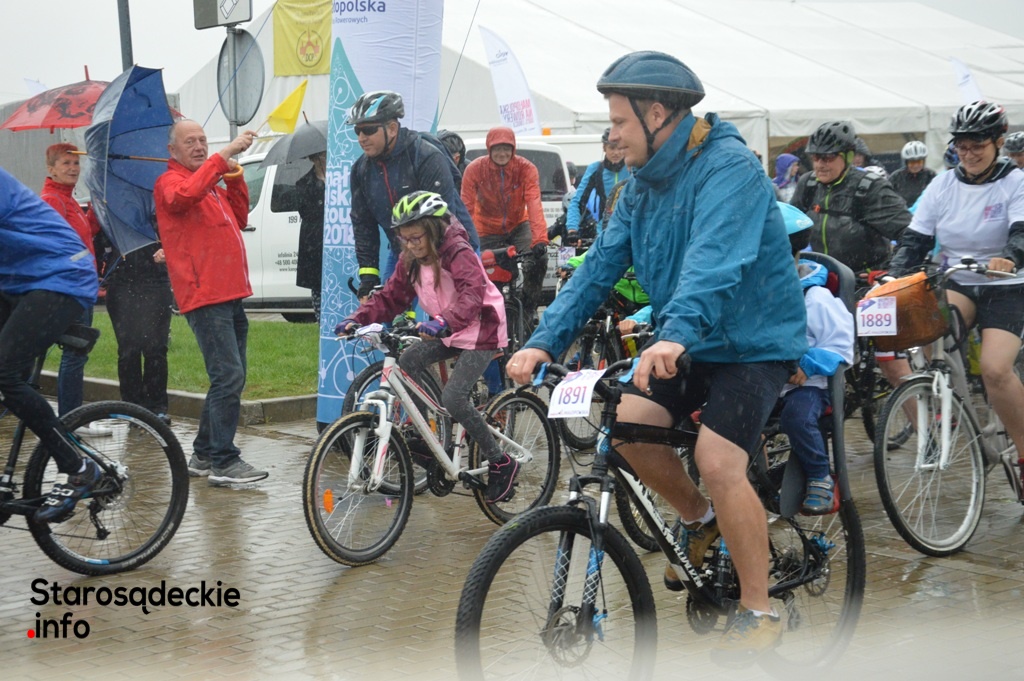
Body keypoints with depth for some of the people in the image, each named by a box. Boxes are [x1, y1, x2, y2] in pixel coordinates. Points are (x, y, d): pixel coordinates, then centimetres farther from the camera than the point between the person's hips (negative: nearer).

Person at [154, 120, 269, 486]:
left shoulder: (211, 184, 24)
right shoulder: (170, 182, -4)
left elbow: (239, 219, 21)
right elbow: (186, 195, -27)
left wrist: (234, 178, 9)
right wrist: (224, 155, -28)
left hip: (230, 295, 9)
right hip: (205, 297, -9)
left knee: (230, 379, 13)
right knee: (228, 377, -15)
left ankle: (204, 454, 22)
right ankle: (224, 462, -12)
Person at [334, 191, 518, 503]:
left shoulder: (458, 252, -21)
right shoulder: (411, 260, 2)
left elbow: (472, 295, -36)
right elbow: (390, 297, 2)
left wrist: (444, 322, -53)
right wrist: (357, 318, -14)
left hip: (481, 331, -8)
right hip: (448, 334, 8)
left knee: (453, 397, -20)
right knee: (407, 361, -13)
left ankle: (501, 463, -7)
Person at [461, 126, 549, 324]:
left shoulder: (526, 169, -20)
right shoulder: (475, 169, -19)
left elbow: (534, 205, -30)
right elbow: (466, 208, -21)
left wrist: (539, 239, -43)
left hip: (518, 226, 0)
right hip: (488, 231, 0)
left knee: (538, 259, -25)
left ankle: (528, 308, -5)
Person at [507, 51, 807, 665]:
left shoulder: (727, 167, -20)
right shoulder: (643, 187, 6)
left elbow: (716, 258, -37)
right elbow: (600, 268, 2)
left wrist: (677, 334, -53)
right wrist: (544, 342, -9)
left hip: (753, 341, -8)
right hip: (687, 344, 8)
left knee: (718, 460, -21)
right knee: (626, 421, -12)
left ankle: (761, 613, -6)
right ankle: (701, 521, 14)